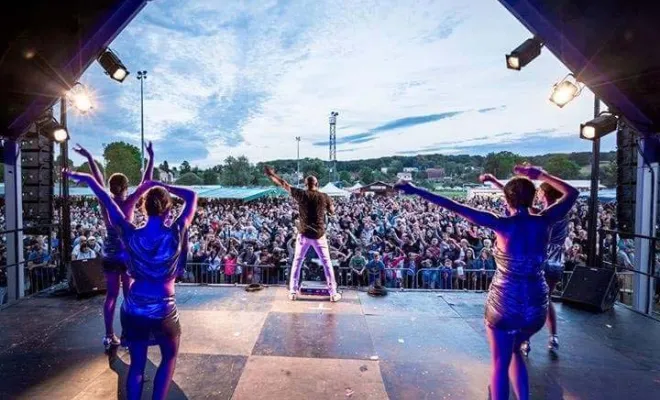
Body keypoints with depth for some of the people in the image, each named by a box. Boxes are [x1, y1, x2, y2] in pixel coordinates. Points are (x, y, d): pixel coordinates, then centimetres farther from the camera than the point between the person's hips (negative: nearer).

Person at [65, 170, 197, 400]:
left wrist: (89, 180, 16)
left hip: (134, 310, 3)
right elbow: (192, 196, -7)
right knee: (169, 358, 24)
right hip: (164, 311, -2)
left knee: (137, 364, 20)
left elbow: (108, 203, 3)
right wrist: (160, 185, -5)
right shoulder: (176, 235, -18)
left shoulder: (131, 236, -12)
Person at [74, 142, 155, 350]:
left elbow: (98, 179, 9)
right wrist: (151, 157, -8)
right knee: (129, 296, 6)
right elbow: (146, 182, -12)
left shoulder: (105, 202, -2)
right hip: (127, 253, -4)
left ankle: (109, 335, 17)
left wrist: (89, 157, 19)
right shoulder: (129, 202, -13)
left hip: (109, 254, 5)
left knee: (111, 295, 12)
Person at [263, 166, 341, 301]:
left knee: (297, 262, 15)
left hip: (304, 234, 0)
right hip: (319, 235, 0)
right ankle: (333, 293, 14)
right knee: (327, 263, 10)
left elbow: (283, 184, 3)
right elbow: (332, 211, 11)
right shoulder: (324, 197, -5)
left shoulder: (301, 194, -6)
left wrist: (271, 174, 14)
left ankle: (293, 292, 19)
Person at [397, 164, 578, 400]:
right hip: (536, 305, 5)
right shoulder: (543, 222, -6)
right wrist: (541, 175, 10)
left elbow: (455, 207, -22)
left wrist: (417, 191, -21)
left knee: (500, 364, 13)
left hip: (505, 304, -5)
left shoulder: (503, 225, -17)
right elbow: (572, 193, 12)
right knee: (514, 351, 30)